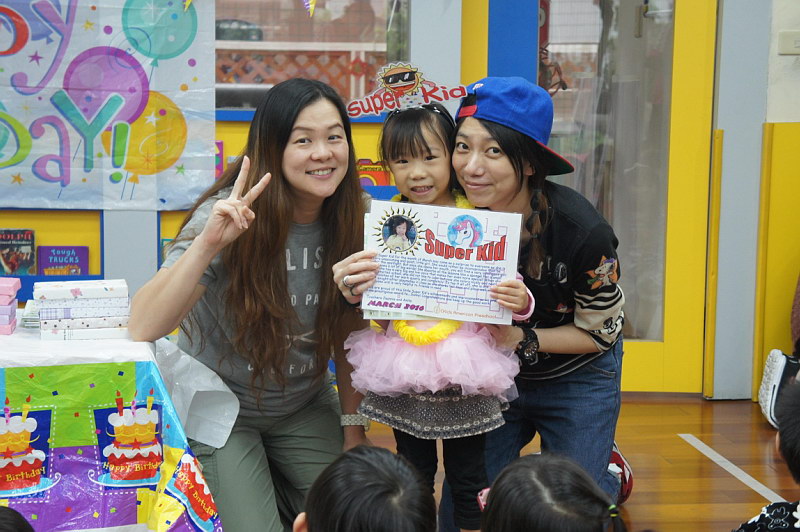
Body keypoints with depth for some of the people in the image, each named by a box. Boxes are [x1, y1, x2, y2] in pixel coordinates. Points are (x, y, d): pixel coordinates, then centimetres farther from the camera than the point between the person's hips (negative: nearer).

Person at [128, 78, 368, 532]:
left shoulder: (352, 222, -11)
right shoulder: (232, 217, -24)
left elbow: (348, 335, 1)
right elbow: (143, 328, -33)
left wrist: (353, 429, 1)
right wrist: (209, 243, -43)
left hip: (305, 408, 4)